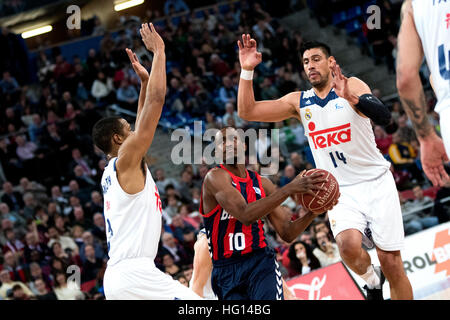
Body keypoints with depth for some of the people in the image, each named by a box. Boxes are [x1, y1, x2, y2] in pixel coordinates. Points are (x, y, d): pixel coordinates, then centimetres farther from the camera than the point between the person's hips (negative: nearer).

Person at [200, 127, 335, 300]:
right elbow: (245, 215, -24)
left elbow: (287, 233, 11)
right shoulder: (215, 177, -8)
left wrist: (314, 212, -8)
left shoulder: (262, 183, 10)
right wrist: (288, 189, -28)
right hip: (227, 272, -2)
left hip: (261, 261, 2)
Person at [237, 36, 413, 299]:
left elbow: (384, 117, -24)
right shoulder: (298, 102, 6)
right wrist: (247, 70, -14)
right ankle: (372, 279, 4)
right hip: (340, 190, 2)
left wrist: (351, 98, -42)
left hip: (376, 182, -2)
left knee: (392, 264, -3)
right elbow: (247, 112, -1)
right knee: (349, 245, -27)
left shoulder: (352, 85, -6)